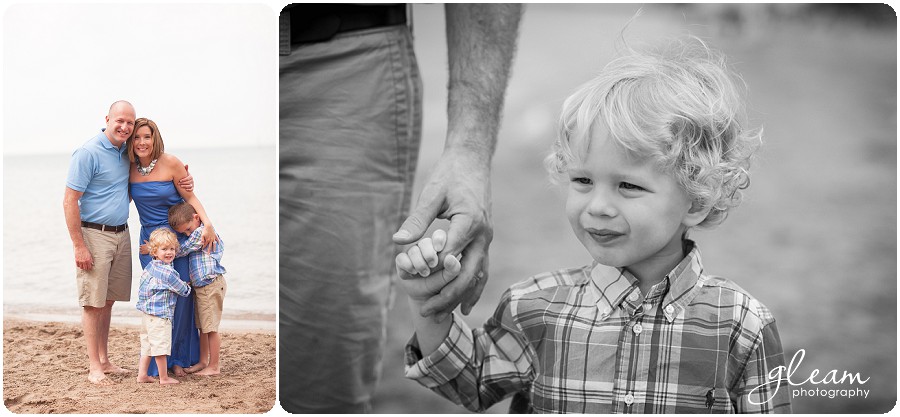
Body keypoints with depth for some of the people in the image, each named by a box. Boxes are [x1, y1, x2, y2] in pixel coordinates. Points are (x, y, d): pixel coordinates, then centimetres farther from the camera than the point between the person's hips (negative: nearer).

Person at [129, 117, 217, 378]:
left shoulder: (170, 163, -12)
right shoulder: (130, 167, -2)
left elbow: (190, 197, -6)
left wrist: (207, 224, -19)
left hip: (179, 235, -2)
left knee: (181, 295, -3)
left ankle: (179, 358, 12)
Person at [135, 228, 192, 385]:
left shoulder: (150, 266, 8)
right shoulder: (168, 272, -18)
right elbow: (182, 290, -7)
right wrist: (187, 287, 18)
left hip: (147, 314, 9)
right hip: (160, 315, -9)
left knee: (147, 346, 15)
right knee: (161, 347, -2)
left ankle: (142, 374, 20)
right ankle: (164, 378, 5)